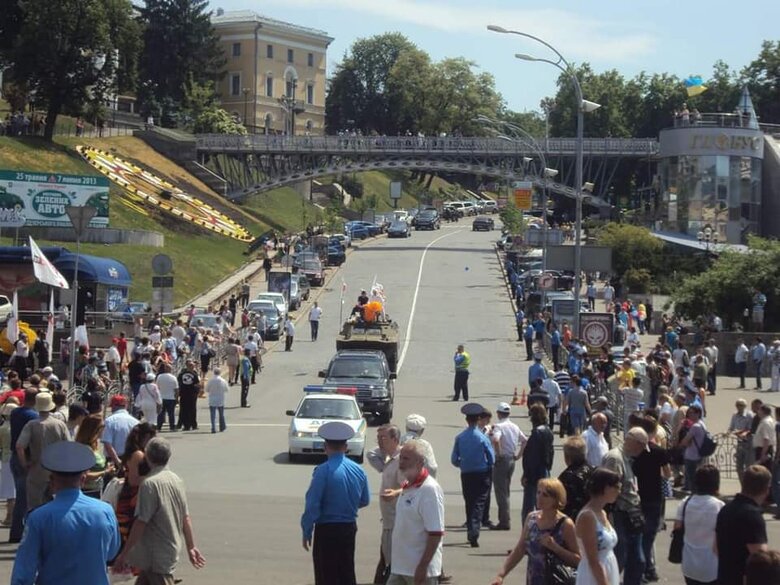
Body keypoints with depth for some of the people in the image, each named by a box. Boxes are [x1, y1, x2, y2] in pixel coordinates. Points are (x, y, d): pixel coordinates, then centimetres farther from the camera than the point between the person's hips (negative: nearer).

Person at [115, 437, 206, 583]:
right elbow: (186, 518, 7)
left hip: (156, 557, -8)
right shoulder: (176, 480, 4)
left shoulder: (150, 483, -20)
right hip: (171, 550, 8)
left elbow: (141, 523, -21)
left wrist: (124, 554, -16)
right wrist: (191, 547, 15)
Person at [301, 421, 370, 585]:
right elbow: (364, 501, 14)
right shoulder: (359, 470, 1)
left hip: (327, 530, -5)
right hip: (350, 528, 5)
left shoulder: (323, 471, -16)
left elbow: (312, 505, -16)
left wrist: (306, 532, -7)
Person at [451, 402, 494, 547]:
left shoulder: (460, 438, -5)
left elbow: (454, 460, -1)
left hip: (466, 475, 2)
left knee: (469, 503, 14)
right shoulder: (483, 438, -11)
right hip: (482, 474, -2)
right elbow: (492, 459, -6)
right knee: (479, 503, -2)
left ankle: (470, 532, 18)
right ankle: (474, 531, -20)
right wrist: (488, 468, 16)